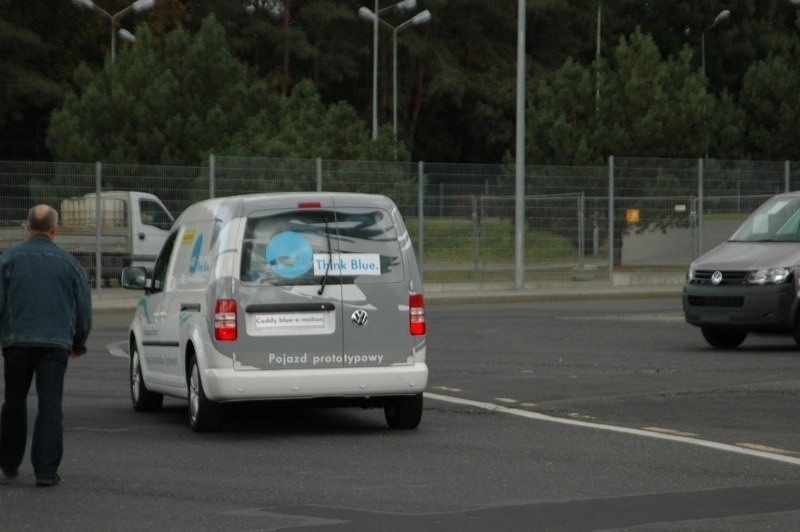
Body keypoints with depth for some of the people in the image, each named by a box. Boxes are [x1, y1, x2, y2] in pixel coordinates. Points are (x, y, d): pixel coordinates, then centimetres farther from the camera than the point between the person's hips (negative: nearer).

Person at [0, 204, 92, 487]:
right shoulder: (67, 262, 7)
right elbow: (84, 306, 11)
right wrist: (78, 344, 23)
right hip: (56, 343, 0)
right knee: (50, 406, -1)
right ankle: (45, 471, -7)